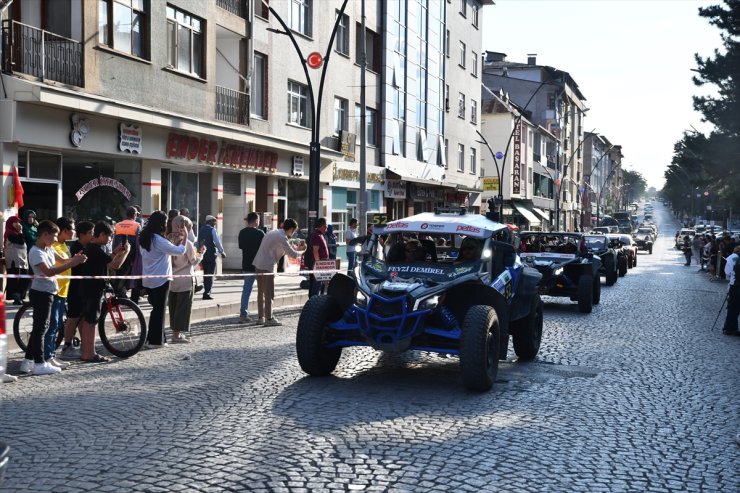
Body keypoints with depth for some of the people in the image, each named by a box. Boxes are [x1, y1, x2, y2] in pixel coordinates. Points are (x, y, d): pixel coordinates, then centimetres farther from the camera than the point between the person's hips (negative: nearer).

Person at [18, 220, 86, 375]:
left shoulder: (49, 249, 11)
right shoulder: (36, 252, -17)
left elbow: (61, 261, 9)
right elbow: (48, 272, -27)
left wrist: (75, 259, -10)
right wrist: (72, 264, -30)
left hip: (47, 292, 9)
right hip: (41, 292, -9)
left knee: (39, 327, 13)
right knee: (40, 327, -5)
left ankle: (28, 361, 20)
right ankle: (39, 364, -1)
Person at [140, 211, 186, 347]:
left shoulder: (145, 239, 9)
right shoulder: (159, 240, -18)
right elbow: (179, 250, -20)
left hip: (148, 280, 8)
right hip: (161, 279, -8)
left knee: (156, 308, 17)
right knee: (159, 309, 0)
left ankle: (152, 337, 21)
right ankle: (155, 340, 4)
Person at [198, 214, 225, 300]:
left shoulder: (201, 230, 9)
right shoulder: (212, 230, -10)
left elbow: (198, 242, 13)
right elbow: (217, 242, -11)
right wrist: (222, 252, -1)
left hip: (203, 254, 6)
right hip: (211, 254, -6)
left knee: (205, 273, 15)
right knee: (210, 274, -3)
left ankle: (207, 292, 22)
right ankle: (207, 293, -8)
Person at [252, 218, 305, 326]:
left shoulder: (274, 232, 16)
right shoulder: (281, 237, -13)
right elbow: (292, 254, -13)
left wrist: (296, 250, 22)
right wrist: (301, 252, 7)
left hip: (258, 264, 9)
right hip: (267, 266, -9)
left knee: (261, 292, 14)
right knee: (269, 293, -3)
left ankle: (261, 317, 20)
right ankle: (269, 319, -1)